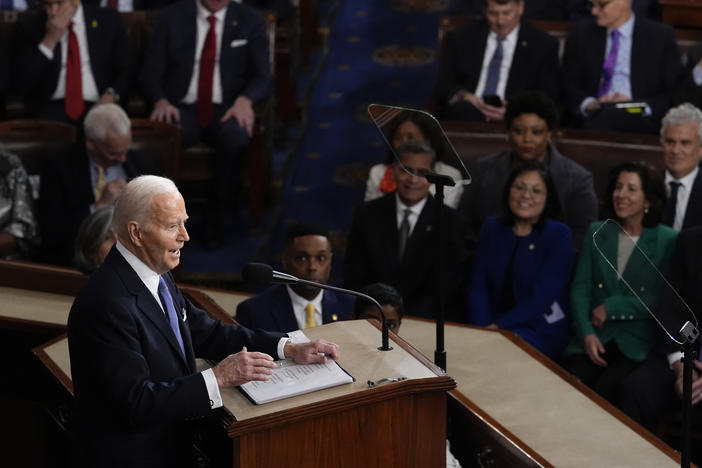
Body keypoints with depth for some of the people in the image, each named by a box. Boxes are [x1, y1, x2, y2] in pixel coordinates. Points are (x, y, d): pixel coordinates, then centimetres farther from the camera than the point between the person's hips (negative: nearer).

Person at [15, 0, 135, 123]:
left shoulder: (109, 20, 6)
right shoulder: (33, 25, 5)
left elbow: (128, 68, 8)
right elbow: (22, 84, -3)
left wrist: (111, 95, -13)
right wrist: (50, 40, -12)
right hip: (50, 108, -1)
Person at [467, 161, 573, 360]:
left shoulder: (559, 235, -4)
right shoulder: (492, 228, 11)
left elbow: (542, 297, -12)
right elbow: (478, 286, 6)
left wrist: (497, 327, -18)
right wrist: (482, 328, -12)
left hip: (542, 333, -4)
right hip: (491, 327, 4)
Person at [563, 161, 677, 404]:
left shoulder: (668, 241, 1)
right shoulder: (597, 233, 11)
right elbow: (580, 288, 6)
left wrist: (611, 307, -8)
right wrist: (586, 333, -9)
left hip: (639, 342, -3)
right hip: (595, 336, 3)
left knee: (606, 390, -28)